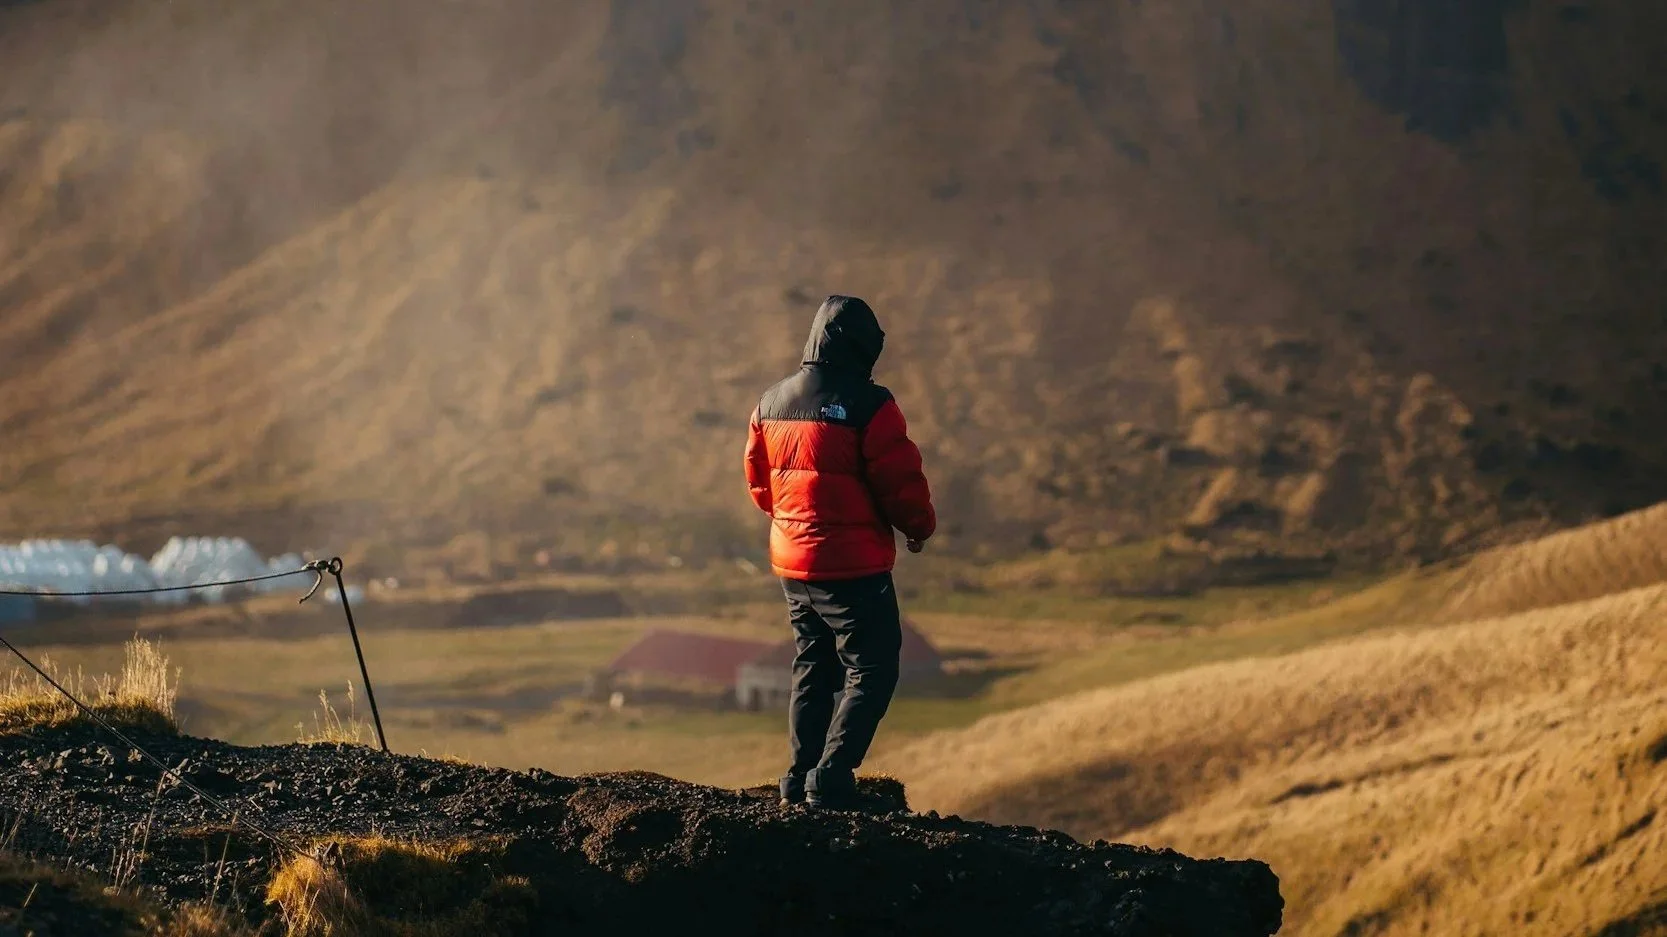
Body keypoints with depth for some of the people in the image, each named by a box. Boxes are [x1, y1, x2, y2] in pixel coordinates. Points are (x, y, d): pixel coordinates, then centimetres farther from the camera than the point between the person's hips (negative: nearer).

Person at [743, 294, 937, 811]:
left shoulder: (771, 404, 6)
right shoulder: (869, 406, -16)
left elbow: (759, 483, 15)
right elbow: (901, 483, -15)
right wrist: (920, 527, 4)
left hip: (791, 563, 7)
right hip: (854, 567, -7)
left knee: (814, 667, 19)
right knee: (871, 671, 1)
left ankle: (801, 778, 19)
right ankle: (832, 777, -9)